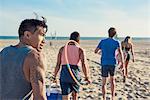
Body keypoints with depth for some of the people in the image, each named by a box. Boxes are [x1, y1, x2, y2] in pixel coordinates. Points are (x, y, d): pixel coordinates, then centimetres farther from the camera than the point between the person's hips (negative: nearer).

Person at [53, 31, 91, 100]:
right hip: (75, 74, 0)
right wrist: (87, 77, -1)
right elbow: (84, 64, -10)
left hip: (64, 74, 1)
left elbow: (58, 64, 4)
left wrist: (55, 76, 11)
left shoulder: (62, 49, 8)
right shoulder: (80, 50, 2)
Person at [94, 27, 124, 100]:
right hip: (112, 63, 0)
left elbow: (95, 51, 9)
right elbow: (120, 52, -16)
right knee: (112, 80, 20)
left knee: (104, 82, 7)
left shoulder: (102, 41, 4)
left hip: (104, 64, 0)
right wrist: (122, 63, -20)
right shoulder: (116, 42, 0)